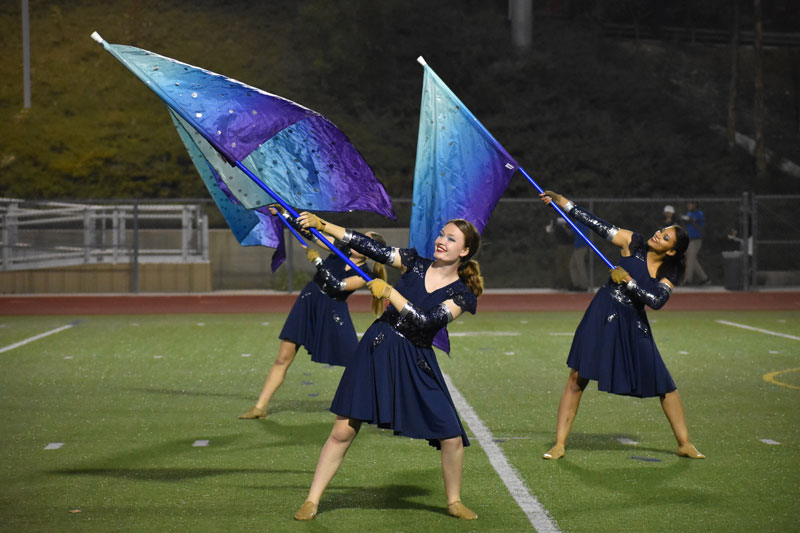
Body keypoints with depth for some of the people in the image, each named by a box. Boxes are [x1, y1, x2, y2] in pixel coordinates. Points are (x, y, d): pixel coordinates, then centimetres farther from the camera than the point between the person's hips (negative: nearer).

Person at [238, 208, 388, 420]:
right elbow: (310, 233, 2)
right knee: (283, 358, 3)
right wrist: (283, 215, 0)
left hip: (332, 315, -4)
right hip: (307, 304, 4)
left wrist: (316, 261, -25)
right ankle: (260, 407, 9)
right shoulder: (343, 249, -2)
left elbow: (336, 285, -24)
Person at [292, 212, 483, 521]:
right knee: (343, 431, -2)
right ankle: (311, 501, 10)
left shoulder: (462, 294, -4)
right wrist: (322, 225, -8)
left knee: (452, 438, -4)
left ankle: (454, 502, 23)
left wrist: (390, 292, -19)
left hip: (417, 364, -1)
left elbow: (425, 322, -17)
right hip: (377, 349, 1)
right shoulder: (415, 263, 3)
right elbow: (370, 247, -2)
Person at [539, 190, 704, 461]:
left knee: (665, 385, 4)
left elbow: (657, 300, -16)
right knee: (577, 379, -6)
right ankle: (559, 444, 2)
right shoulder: (633, 243, -4)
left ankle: (685, 444, 20)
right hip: (603, 318, -2)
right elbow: (596, 224, -8)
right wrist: (559, 200, -12)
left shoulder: (669, 273, 0)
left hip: (634, 326, 3)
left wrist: (628, 280, -20)